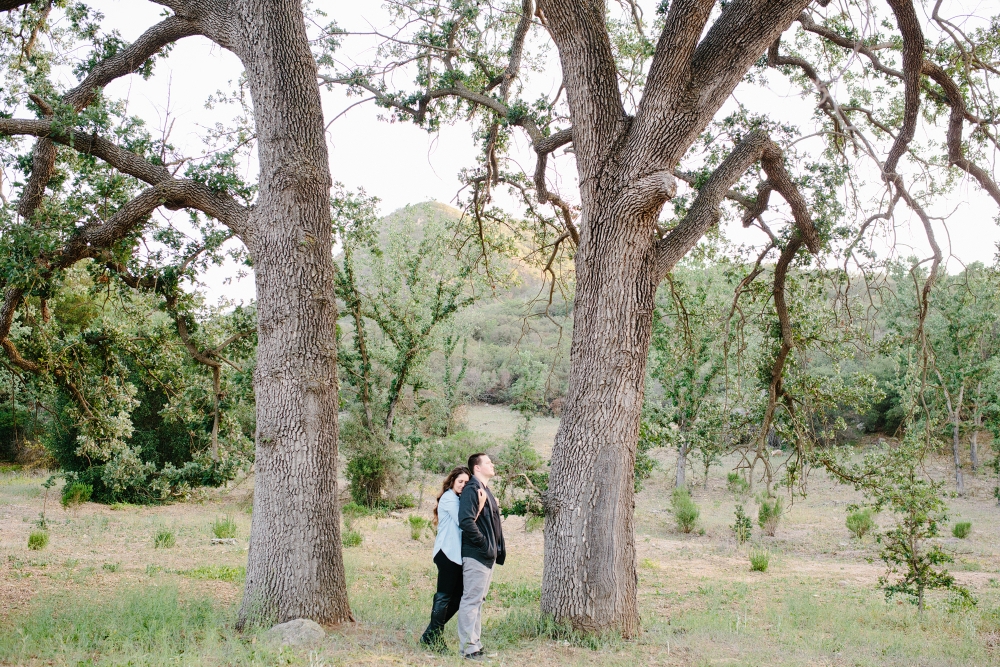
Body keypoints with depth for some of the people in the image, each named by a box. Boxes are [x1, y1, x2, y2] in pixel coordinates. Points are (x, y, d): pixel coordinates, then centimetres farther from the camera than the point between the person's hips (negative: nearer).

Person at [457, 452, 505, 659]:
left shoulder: (486, 491, 18)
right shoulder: (471, 490, -14)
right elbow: (466, 522, -24)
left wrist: (498, 549, 13)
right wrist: (484, 544, -19)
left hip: (488, 556, 10)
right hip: (476, 555, -10)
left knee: (478, 600, 15)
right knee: (471, 600, -6)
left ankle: (475, 645, 23)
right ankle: (469, 648, -2)